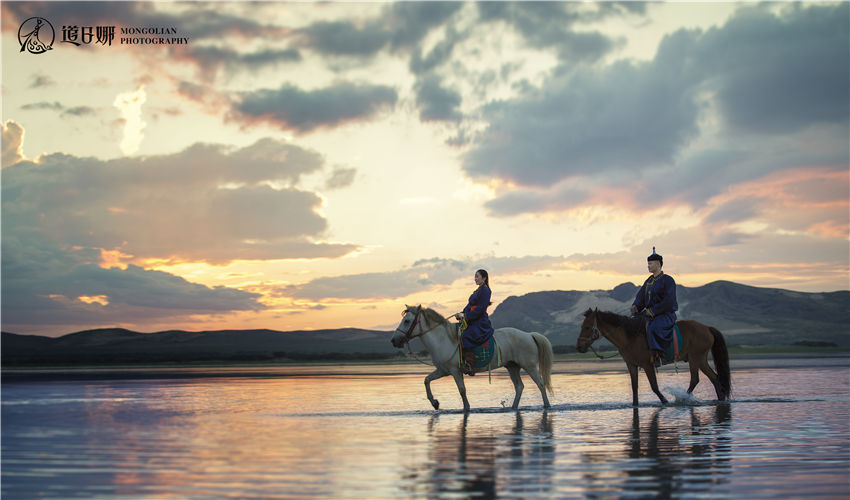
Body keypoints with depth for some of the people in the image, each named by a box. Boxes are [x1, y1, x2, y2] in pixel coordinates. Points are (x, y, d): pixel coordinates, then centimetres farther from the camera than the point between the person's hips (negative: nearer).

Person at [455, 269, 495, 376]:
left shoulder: (485, 290, -9)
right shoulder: (478, 291, 21)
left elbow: (480, 309, -17)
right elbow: (470, 306, 20)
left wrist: (466, 316, -18)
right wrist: (462, 314, 4)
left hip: (480, 322, -10)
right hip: (473, 322, 10)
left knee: (466, 337, -28)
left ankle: (470, 366, -30)